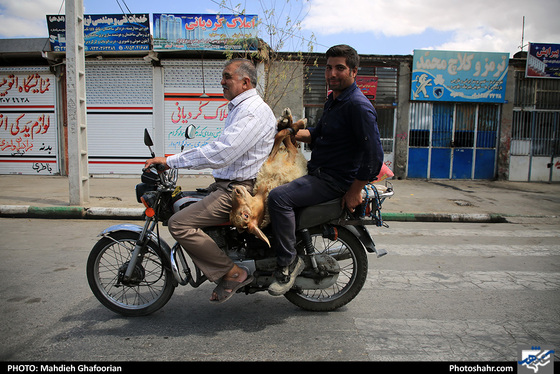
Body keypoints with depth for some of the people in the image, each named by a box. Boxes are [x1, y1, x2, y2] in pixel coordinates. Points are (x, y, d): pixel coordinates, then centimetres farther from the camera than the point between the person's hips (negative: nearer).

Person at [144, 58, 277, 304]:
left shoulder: (254, 111, -17)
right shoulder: (239, 108, 19)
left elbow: (220, 154, -27)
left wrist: (171, 161, -21)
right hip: (225, 184, 11)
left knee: (179, 223, -17)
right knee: (181, 205, 17)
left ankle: (232, 273, -8)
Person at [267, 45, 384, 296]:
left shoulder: (358, 105, -17)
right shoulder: (333, 99, 15)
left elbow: (374, 155, -22)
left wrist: (354, 192, -20)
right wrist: (293, 133, 6)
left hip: (336, 180, -10)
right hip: (317, 172, 10)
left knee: (278, 197, -27)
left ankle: (288, 261, -12)